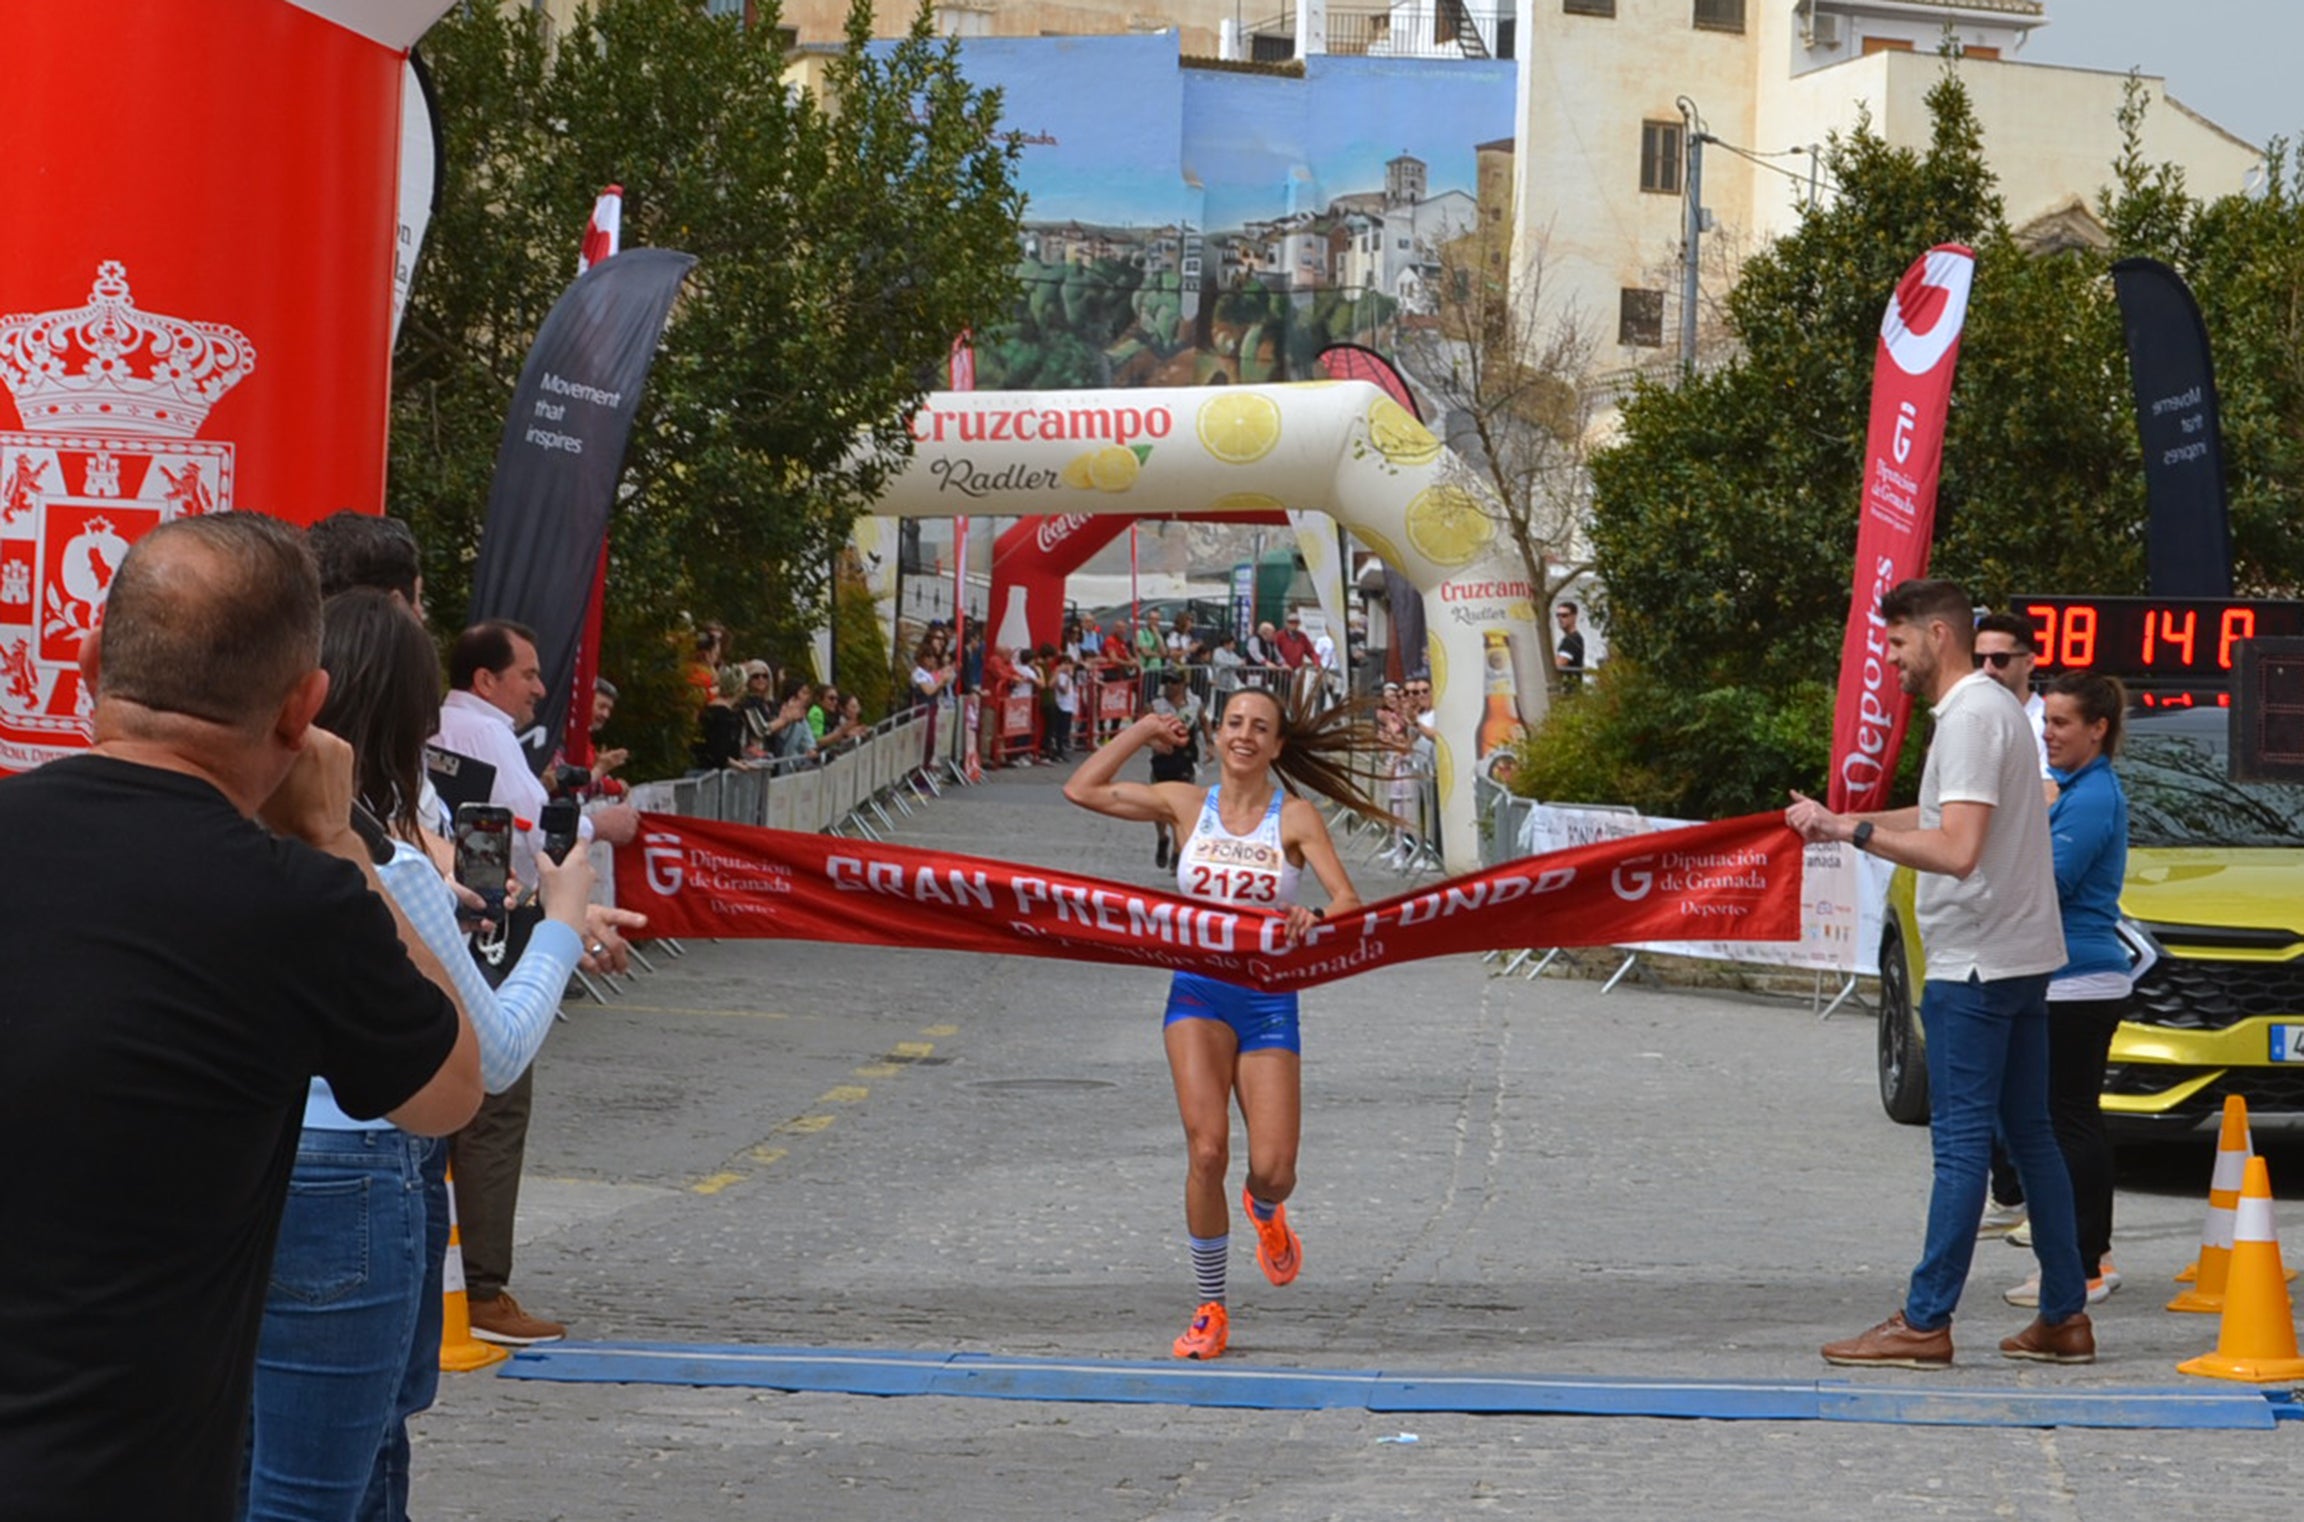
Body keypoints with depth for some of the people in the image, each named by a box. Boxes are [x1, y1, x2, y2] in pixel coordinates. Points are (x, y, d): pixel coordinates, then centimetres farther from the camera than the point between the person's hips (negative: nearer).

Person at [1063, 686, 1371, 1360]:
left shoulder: (1296, 817, -1)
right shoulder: (1186, 805, 4)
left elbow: (1348, 903, -11)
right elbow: (1082, 789, 2)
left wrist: (1316, 920, -32)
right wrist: (1143, 730, 5)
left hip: (1270, 1002, 0)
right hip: (1198, 995, 0)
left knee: (1272, 1172, -7)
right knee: (1207, 1150, -17)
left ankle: (1265, 1213, 35)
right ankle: (1209, 1311, -4)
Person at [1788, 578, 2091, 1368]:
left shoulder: (1970, 717, -16)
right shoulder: (1999, 706, 16)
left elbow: (1956, 850, -25)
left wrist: (1850, 829, -21)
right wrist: (1847, 819, 16)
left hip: (1975, 963, -10)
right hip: (2023, 955, 10)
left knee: (1960, 1140, -8)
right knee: (2029, 1134, 12)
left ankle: (1925, 1323, -5)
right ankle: (2064, 1317, 14)